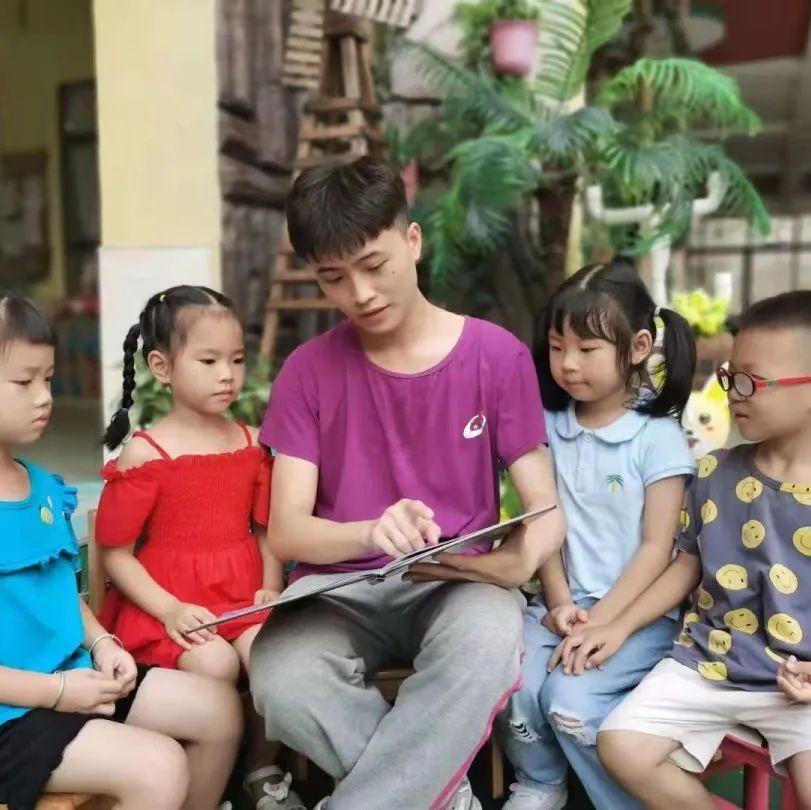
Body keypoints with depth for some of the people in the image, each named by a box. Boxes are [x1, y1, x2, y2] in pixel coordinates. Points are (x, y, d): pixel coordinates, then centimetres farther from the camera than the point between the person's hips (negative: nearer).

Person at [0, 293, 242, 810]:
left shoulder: (44, 487, 7)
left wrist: (101, 644, 1)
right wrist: (56, 690, -19)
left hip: (73, 679, 8)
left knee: (219, 708, 7)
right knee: (159, 768, -21)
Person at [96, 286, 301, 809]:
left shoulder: (254, 444, 8)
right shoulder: (143, 454, -6)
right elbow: (116, 553, -5)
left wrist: (271, 590, -4)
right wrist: (170, 610, -16)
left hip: (243, 593, 3)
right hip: (168, 601, -3)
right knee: (215, 662, -29)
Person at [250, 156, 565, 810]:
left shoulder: (498, 356, -1)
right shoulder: (308, 371, 1)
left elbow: (547, 511, -1)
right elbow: (286, 531, -6)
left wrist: (517, 561, -26)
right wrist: (371, 533, -29)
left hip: (459, 583, -1)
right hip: (340, 585, 2)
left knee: (487, 648, -37)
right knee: (281, 679, -32)